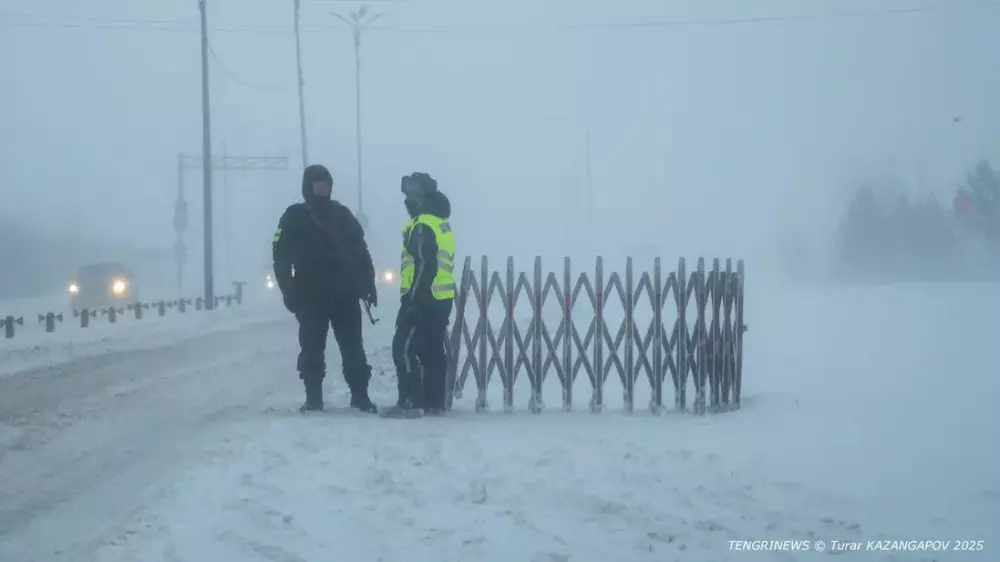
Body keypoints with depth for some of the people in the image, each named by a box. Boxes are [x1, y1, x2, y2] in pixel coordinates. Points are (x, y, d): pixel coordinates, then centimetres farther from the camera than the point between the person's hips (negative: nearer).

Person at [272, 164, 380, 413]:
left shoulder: (342, 214, 12)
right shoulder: (294, 217, 3)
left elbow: (360, 251, 13)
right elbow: (281, 257, 0)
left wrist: (368, 283, 5)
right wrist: (289, 292, -8)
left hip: (345, 294, 2)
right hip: (310, 296, -2)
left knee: (353, 348, 1)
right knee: (312, 350, 0)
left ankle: (360, 396, 5)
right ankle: (313, 399, 5)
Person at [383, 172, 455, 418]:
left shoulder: (422, 225, -15)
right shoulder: (441, 222, 16)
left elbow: (425, 266, -22)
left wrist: (414, 300, -22)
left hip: (424, 299, -10)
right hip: (441, 298, 10)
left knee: (404, 348, -7)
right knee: (433, 350, 12)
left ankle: (410, 403, -10)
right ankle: (433, 403, 14)